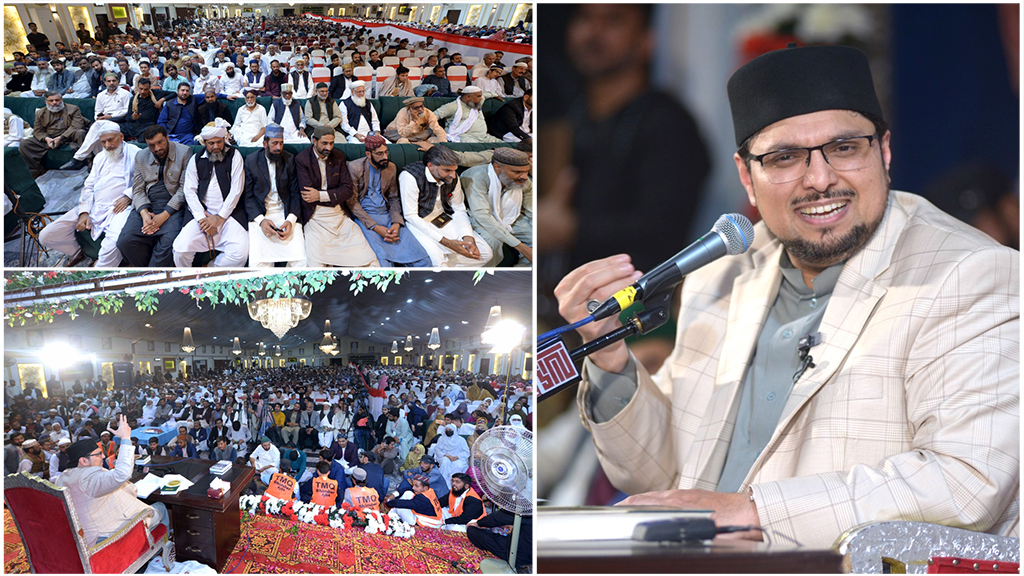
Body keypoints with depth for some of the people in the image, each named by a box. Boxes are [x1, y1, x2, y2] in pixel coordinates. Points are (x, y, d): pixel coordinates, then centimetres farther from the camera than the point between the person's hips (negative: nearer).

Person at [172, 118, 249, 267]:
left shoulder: (234, 155, 6)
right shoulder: (196, 160, 12)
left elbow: (236, 190, -1)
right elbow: (190, 192, 5)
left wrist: (220, 217, -8)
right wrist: (202, 219, -10)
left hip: (228, 214, -1)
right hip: (202, 213, 1)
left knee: (241, 253, -26)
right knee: (180, 250, -23)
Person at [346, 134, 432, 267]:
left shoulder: (391, 168, 12)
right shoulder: (355, 168, -4)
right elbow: (352, 202, -7)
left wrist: (396, 223, -6)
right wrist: (376, 227, -16)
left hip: (386, 215, 5)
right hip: (364, 216, -5)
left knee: (423, 261, -14)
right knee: (383, 263, -32)